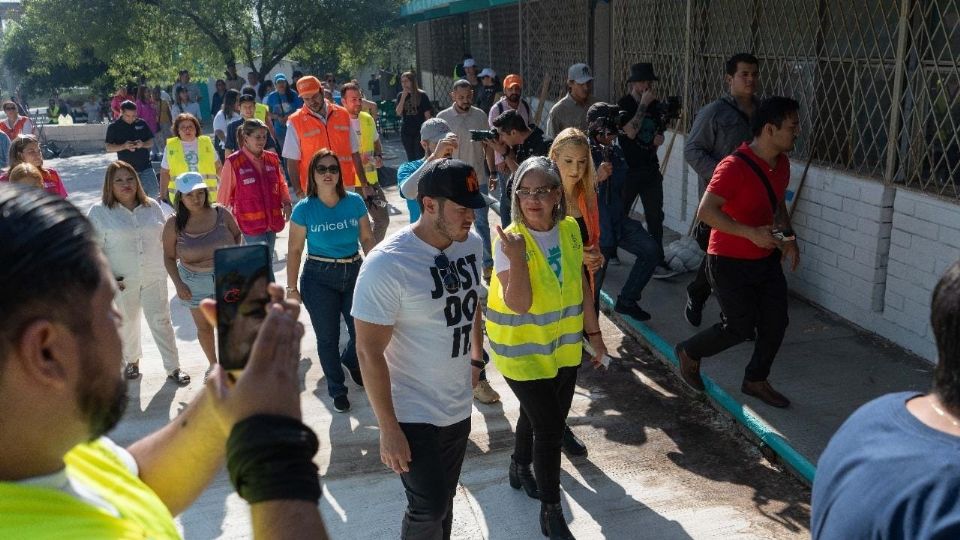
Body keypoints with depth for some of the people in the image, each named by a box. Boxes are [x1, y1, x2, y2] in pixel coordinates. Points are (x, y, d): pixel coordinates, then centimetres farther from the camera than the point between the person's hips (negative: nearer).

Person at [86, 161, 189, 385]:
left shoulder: (152, 207, 4)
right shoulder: (99, 212, -6)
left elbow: (164, 239, 12)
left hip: (154, 277, 2)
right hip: (121, 281, -1)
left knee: (161, 321, 3)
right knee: (127, 323, 14)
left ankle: (173, 367, 10)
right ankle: (131, 360, 36)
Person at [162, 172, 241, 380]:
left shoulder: (221, 214, -10)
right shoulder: (174, 225, -11)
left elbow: (237, 234, 8)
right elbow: (169, 257, -1)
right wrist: (178, 284, -9)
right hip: (195, 283, 1)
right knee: (204, 327, 16)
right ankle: (213, 364, 38)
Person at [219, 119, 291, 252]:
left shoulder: (272, 158, 5)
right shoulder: (233, 162, -9)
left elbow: (281, 183, 16)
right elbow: (224, 193, -3)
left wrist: (286, 202, 0)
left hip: (272, 221, 6)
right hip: (250, 223, -5)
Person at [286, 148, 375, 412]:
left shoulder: (355, 201, -4)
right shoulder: (304, 209, -9)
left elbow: (367, 239, 2)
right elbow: (294, 250, -4)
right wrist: (292, 288, -4)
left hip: (354, 273, 2)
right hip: (319, 279, -2)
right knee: (328, 338, 8)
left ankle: (350, 360, 42)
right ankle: (337, 390, 30)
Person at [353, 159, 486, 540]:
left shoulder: (471, 243, -4)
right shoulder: (386, 264, -25)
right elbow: (369, 352, -21)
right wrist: (388, 428, -19)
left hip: (459, 406, 6)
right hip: (413, 414, -6)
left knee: (443, 501, 21)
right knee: (429, 509, 2)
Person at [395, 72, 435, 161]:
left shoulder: (421, 95, -5)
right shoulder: (401, 96, 5)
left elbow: (427, 114, -4)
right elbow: (398, 113, -6)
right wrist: (403, 97, -13)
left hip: (420, 131, -4)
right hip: (406, 132, 4)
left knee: (420, 157, -5)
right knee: (411, 158, 10)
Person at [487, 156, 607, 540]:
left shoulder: (570, 230, -5)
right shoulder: (509, 241, -21)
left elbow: (581, 286, 6)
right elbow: (519, 304, -27)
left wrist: (593, 332, 10)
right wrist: (516, 258, -38)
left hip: (565, 347, 6)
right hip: (523, 352, -5)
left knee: (538, 417, 22)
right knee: (550, 429, -2)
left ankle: (520, 468, 50)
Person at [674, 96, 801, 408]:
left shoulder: (781, 164, 4)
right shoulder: (734, 167, -24)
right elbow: (706, 212, -30)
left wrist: (788, 238, 6)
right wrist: (752, 233, -33)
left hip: (766, 259, 8)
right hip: (730, 262, -8)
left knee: (775, 322, 8)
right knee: (741, 328, -1)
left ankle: (756, 380, 29)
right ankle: (690, 352, 25)